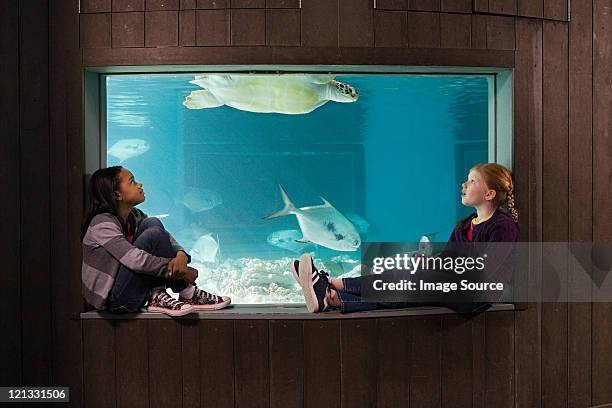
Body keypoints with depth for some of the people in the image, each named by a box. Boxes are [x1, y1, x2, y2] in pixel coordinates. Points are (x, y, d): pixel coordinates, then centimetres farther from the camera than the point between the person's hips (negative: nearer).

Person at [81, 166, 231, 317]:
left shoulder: (134, 216, 7)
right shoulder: (102, 224, -18)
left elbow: (166, 237, 1)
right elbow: (135, 260, -28)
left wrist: (181, 255, -24)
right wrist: (182, 271, -24)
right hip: (113, 301, -8)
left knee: (152, 223, -7)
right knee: (153, 235, -22)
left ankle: (159, 296, -12)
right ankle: (187, 294, -11)